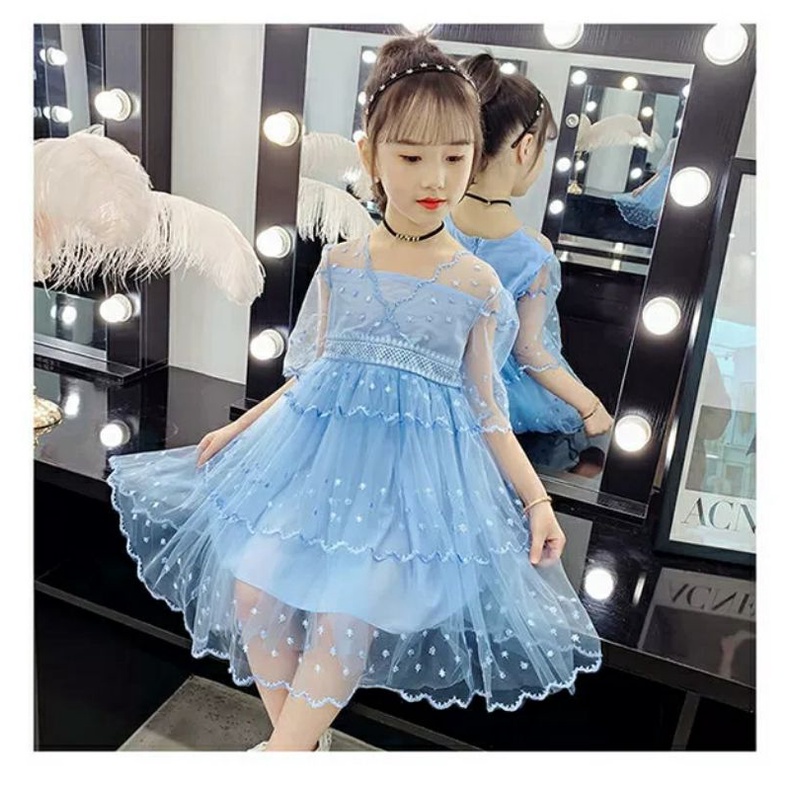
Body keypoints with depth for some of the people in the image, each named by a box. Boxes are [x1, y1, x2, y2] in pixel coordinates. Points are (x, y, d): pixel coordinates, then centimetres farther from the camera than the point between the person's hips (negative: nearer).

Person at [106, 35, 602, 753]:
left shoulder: (476, 283, 0)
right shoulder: (339, 265, 5)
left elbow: (485, 408, 5)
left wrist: (536, 497, -2)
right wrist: (239, 427, 11)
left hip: (420, 466, -2)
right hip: (319, 445, 3)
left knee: (347, 619, -16)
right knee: (254, 587, -7)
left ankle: (282, 755, 8)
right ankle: (294, 738, 17)